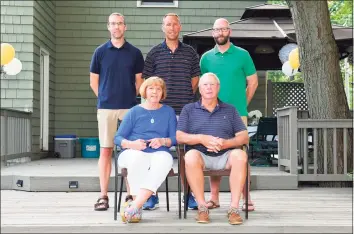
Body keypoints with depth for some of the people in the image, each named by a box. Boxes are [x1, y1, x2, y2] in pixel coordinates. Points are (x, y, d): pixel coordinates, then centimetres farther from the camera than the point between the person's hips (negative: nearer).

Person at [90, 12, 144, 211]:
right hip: (105, 107, 0)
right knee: (106, 151, 1)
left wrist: (131, 98, 5)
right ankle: (104, 196, 6)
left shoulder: (135, 52, 6)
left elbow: (139, 81, 11)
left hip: (129, 107, 0)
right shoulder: (100, 52, 5)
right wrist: (105, 98, 7)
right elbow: (93, 81, 9)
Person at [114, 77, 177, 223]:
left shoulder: (169, 112, 19)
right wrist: (132, 144, -14)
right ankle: (138, 207, -34)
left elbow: (175, 138, 11)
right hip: (133, 152, -1)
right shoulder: (134, 111, 14)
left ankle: (134, 206, -44)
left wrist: (163, 141, -12)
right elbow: (118, 138, 8)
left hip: (159, 153, 1)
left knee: (165, 159, -37)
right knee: (138, 159, -38)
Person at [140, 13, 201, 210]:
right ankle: (152, 195, 10)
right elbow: (147, 81, 8)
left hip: (185, 110, 1)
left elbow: (195, 78, 15)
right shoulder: (154, 53, 6)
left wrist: (187, 97, 8)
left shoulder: (190, 52, 9)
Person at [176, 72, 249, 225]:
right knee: (191, 155, -35)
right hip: (201, 155, -1)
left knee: (240, 155, -32)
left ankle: (234, 208, -29)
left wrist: (226, 143, -12)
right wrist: (201, 138, -12)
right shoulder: (189, 109, 16)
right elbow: (179, 137, 5)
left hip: (225, 156, 1)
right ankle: (202, 206, -28)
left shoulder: (230, 110, 19)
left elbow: (244, 137, 9)